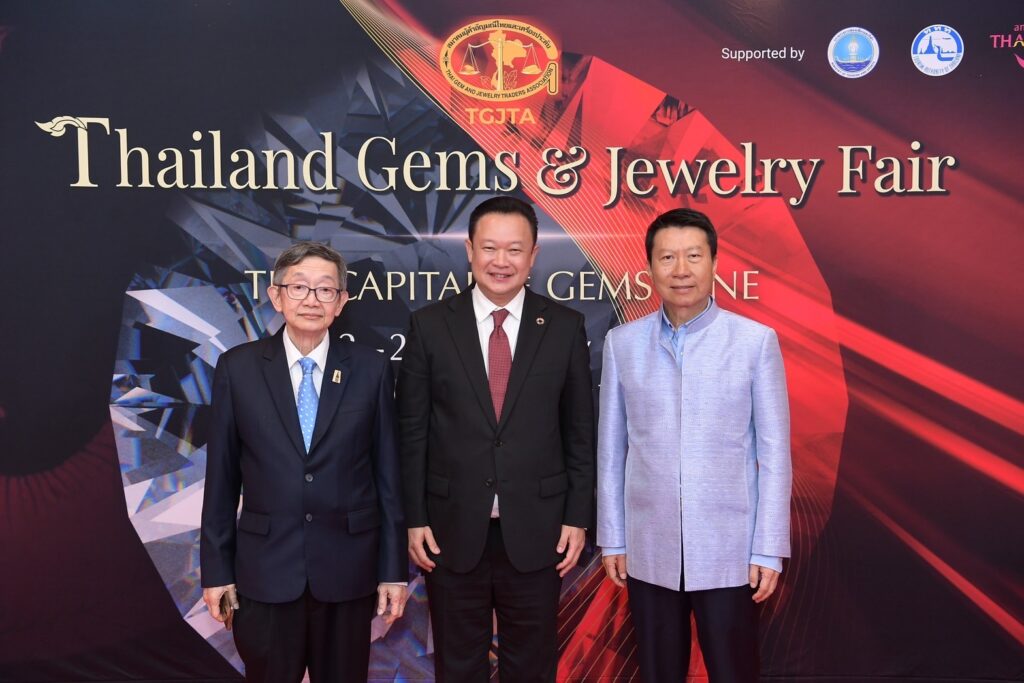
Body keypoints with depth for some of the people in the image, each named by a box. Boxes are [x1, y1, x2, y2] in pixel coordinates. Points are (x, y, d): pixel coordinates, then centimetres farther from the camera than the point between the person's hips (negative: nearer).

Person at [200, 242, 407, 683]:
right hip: (265, 568, 0)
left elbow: (387, 473, 0)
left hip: (348, 568, 0)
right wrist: (216, 568, 2)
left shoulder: (371, 370, -3)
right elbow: (221, 476, 2)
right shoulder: (237, 368, -2)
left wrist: (394, 569, 0)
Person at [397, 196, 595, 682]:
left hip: (536, 530, 0)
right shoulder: (430, 325, -2)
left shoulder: (565, 327, -1)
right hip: (453, 531, 0)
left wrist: (578, 517, -1)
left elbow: (580, 431, 2)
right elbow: (412, 431, 0)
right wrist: (414, 519, -2)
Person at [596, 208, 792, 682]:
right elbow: (611, 450, 4)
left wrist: (769, 549, -6)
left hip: (728, 551, -2)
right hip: (648, 551, 2)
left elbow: (774, 452, -3)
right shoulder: (621, 343, 1)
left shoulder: (756, 341, -4)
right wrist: (612, 539, 4)